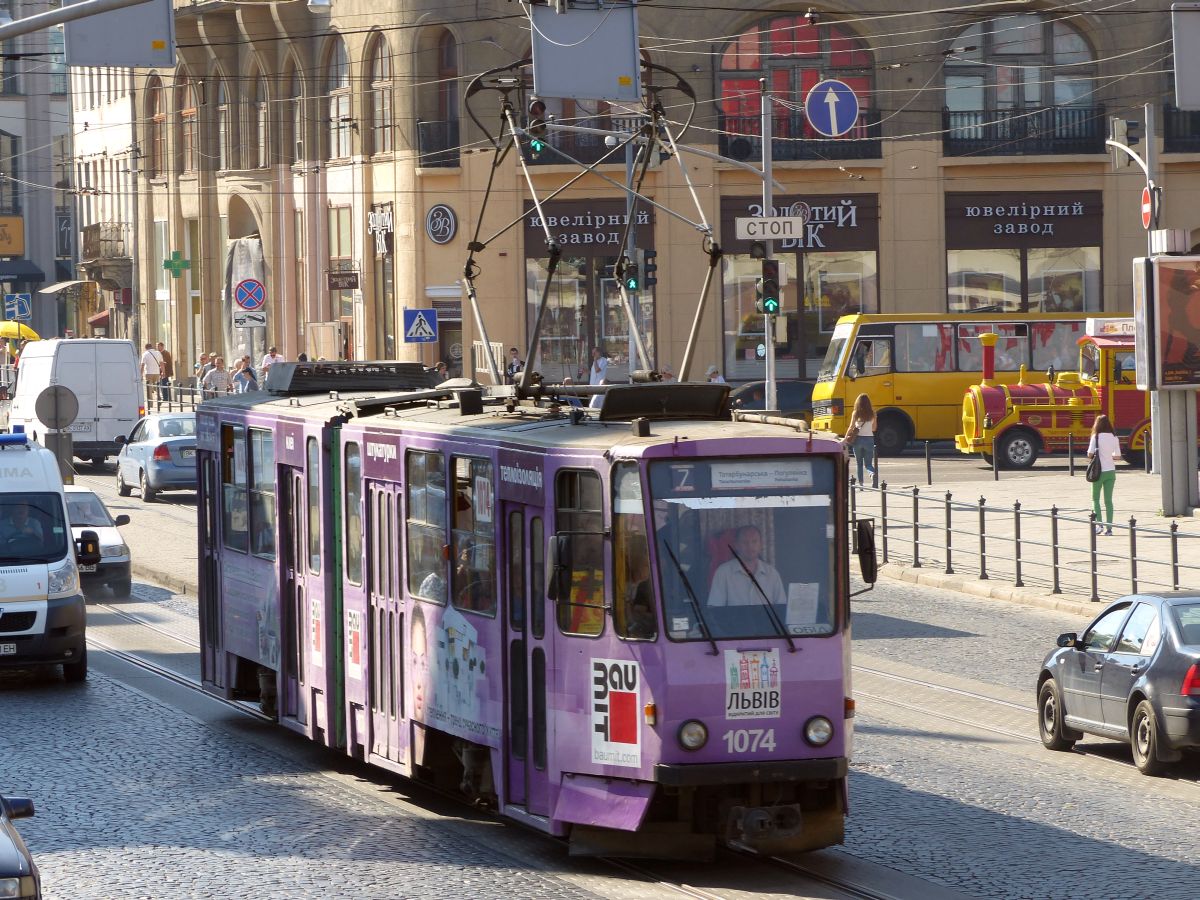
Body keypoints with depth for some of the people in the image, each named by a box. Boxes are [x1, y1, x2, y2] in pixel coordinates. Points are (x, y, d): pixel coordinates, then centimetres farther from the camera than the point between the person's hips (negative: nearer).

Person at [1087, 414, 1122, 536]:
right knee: (1108, 500, 8)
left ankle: (1099, 524, -4)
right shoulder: (1114, 438, 2)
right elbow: (1118, 456, 5)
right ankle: (1109, 527, 4)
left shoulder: (1096, 437, -10)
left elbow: (1090, 454, -14)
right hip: (1111, 471, 4)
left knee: (1095, 499, 9)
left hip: (1099, 471, -4)